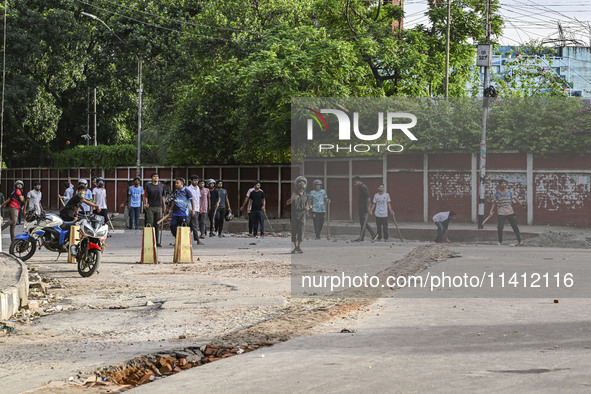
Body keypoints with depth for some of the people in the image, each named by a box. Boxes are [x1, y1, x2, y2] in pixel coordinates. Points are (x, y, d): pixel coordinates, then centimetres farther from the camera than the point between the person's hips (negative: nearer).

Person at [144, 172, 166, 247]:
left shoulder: (161, 186, 10)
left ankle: (158, 242, 11)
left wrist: (164, 206, 15)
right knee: (150, 224, -5)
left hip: (158, 207, 3)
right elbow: (146, 196, 1)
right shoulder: (148, 185, 2)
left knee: (158, 225, 5)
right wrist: (145, 203, -15)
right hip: (150, 207, -2)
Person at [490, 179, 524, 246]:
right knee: (500, 228, -9)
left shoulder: (510, 192, 7)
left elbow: (515, 199, 10)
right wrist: (491, 210, 7)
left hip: (510, 212, 1)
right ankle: (500, 241, 9)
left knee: (515, 226, -3)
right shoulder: (496, 193, 6)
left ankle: (519, 241, 3)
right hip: (501, 213, -1)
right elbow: (495, 203, 14)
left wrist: (521, 203, -4)